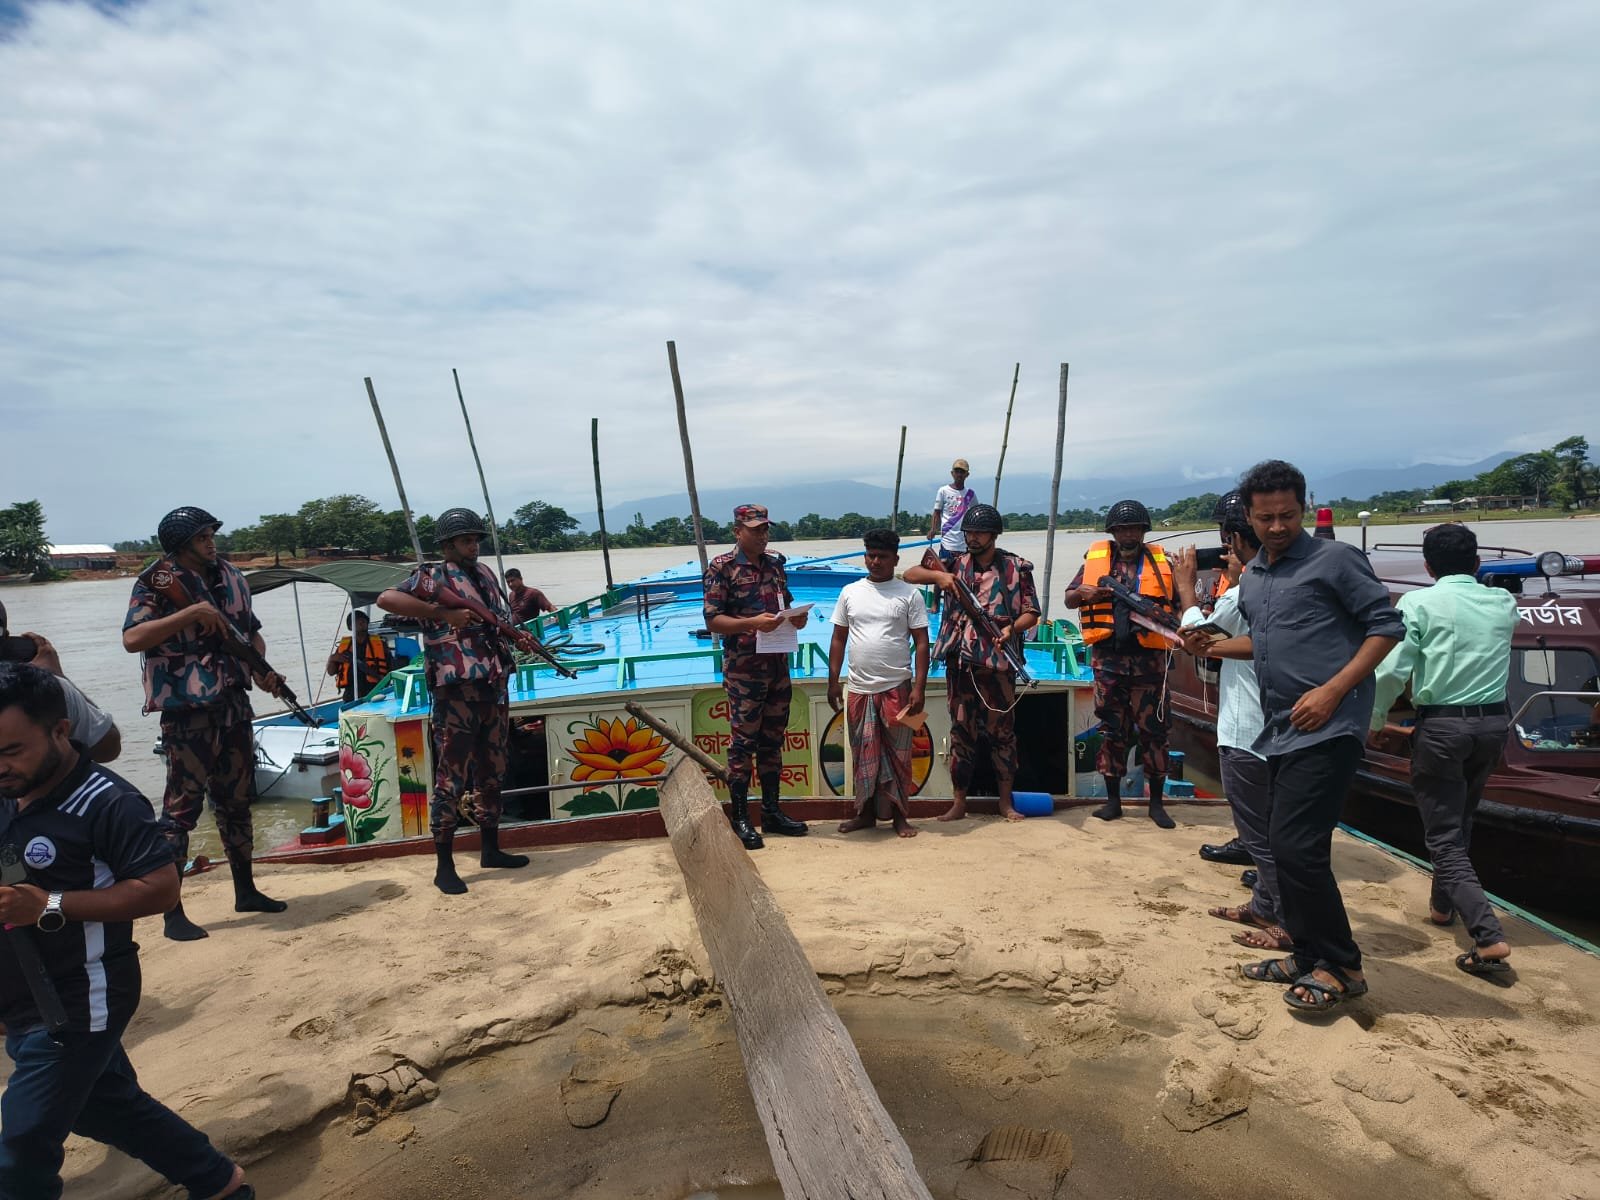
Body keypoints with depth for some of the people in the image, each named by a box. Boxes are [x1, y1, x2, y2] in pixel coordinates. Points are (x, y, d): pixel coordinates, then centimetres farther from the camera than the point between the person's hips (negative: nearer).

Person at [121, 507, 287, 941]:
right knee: (181, 806, -2)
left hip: (234, 704, 6)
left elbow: (251, 631, 18)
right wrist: (192, 612, -26)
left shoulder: (230, 577, 10)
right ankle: (172, 911, 8)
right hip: (187, 712, -6)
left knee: (237, 800, 15)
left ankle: (246, 890, 27)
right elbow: (132, 639, -20)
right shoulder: (157, 583, -8)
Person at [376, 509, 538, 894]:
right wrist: (442, 613, -24)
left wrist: (520, 638, 4)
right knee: (452, 779, -2)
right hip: (457, 692, -7)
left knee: (491, 772, 16)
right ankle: (444, 866, 8)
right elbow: (386, 599, -20)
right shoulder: (432, 577, -6)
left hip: (495, 688, 8)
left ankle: (490, 849, 30)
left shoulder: (486, 573, 16)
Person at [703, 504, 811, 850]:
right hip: (743, 668, -6)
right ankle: (740, 819, 9)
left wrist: (796, 618, -2)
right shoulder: (722, 567, -7)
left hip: (778, 664, 6)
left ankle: (772, 812, 23)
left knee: (772, 739, 13)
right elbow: (713, 620, -11)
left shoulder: (775, 564, 11)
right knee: (743, 741, -1)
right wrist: (752, 623, -25)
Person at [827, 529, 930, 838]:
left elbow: (921, 643, -2)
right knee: (863, 755, 10)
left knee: (897, 755, 5)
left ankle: (900, 816, 17)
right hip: (859, 689, 3)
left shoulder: (909, 594, -1)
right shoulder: (850, 592, 7)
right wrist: (833, 681, 5)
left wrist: (919, 688, -10)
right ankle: (866, 813, 23)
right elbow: (838, 639, 11)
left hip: (897, 688, -2)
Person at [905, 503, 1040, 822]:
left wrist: (1012, 629, -18)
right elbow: (909, 574, 6)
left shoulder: (1016, 567, 2)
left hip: (998, 661, -2)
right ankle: (959, 802, 16)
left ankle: (1005, 802, 19)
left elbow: (1031, 612, 2)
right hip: (960, 661, 2)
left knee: (1003, 731, 6)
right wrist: (938, 575, -14)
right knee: (961, 731, 8)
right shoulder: (957, 564, 8)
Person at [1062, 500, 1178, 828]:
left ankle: (1157, 802, 14)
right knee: (1111, 727, 7)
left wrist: (1162, 614, -13)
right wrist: (1084, 593, -13)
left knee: (1153, 728, 2)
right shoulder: (1095, 558, 7)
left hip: (1148, 657, 0)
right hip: (1108, 657, 1)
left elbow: (1179, 605, 9)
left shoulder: (1160, 562, 7)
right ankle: (1113, 799, 17)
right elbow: (1069, 599, 9)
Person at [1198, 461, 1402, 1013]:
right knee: (1288, 847, 13)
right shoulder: (1251, 578, 15)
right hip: (1280, 731, 8)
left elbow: (1386, 626, -9)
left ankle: (1342, 966, 7)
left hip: (1326, 730, -8)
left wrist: (1333, 690, -18)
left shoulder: (1335, 559, -6)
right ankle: (1309, 957, 27)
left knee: (1297, 847, -11)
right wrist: (1211, 646, 15)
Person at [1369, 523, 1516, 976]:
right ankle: (1444, 902, 39)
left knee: (1444, 837, 0)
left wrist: (1377, 721, -1)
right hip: (1493, 722, 5)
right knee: (1459, 819, 24)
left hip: (1441, 725, -5)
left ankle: (1489, 937, -12)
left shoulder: (1419, 603, -9)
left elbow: (1391, 670, -16)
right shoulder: (1504, 603, 6)